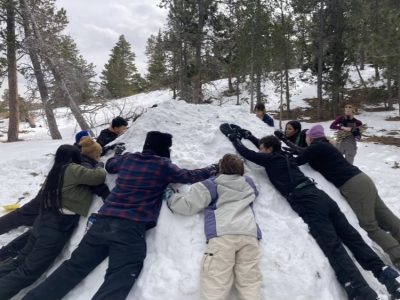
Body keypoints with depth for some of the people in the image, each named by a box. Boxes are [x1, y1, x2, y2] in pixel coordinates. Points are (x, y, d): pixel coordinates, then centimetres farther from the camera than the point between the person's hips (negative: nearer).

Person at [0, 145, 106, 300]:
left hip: (44, 221, 8)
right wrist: (100, 169, 6)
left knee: (20, 260, 19)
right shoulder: (72, 169, -12)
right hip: (58, 227, -8)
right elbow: (99, 176, -18)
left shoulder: (55, 171, 11)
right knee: (28, 272, 0)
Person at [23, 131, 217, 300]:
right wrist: (213, 169, 26)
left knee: (73, 267, 11)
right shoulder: (163, 165, 1)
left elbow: (109, 165, 34)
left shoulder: (127, 158, 15)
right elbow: (190, 176, 12)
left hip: (103, 221, 6)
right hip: (131, 227, -6)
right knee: (118, 282, -12)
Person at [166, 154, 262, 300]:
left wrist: (170, 197, 25)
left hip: (222, 235, -4)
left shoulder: (212, 185, 13)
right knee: (250, 282, -3)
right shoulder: (248, 183, 25)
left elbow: (188, 206, 8)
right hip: (249, 234, 4)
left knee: (215, 285, -11)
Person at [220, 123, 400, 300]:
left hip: (307, 202, -8)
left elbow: (246, 153, 6)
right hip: (320, 195, 8)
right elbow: (266, 145, 41)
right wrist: (246, 134, 46)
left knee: (334, 247, -14)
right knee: (352, 237, 9)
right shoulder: (283, 155, 24)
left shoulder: (270, 159, 3)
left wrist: (233, 136, 22)